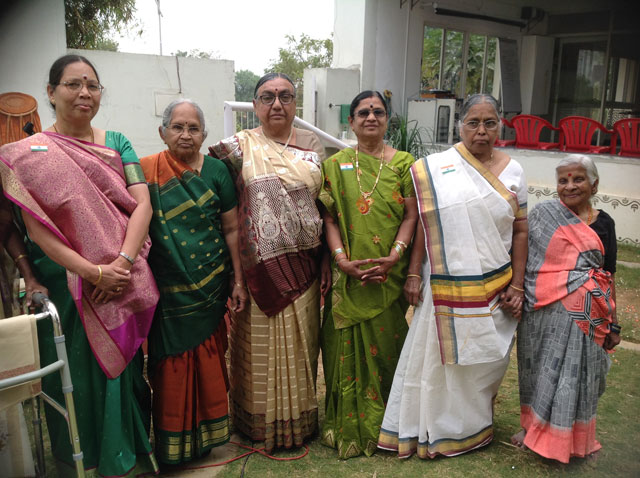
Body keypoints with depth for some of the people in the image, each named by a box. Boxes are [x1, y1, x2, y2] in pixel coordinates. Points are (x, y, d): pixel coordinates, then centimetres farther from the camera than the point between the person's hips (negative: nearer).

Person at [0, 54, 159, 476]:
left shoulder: (116, 143, 6)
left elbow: (142, 204, -4)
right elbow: (36, 229, -9)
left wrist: (121, 263, -17)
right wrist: (93, 272, -19)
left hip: (125, 283, 3)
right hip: (66, 285, -2)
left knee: (123, 363, 13)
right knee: (78, 373, 8)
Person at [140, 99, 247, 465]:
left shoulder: (216, 170, 1)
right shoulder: (146, 171, -1)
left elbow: (231, 229, 3)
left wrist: (238, 281, 2)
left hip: (210, 285, 1)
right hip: (167, 290, 0)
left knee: (208, 359, 10)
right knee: (172, 364, 6)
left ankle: (206, 432, 30)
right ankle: (173, 443, 24)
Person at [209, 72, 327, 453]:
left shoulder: (312, 146, 8)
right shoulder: (240, 146, -1)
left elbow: (326, 206, 10)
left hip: (303, 264, 3)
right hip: (259, 267, -3)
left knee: (300, 344, 14)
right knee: (260, 347, 8)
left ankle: (300, 419, 34)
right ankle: (260, 423, 28)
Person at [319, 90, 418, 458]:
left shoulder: (404, 163, 5)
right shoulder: (336, 165, 7)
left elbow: (411, 215, -1)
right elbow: (329, 217, 2)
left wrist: (394, 257, -14)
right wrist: (341, 259, -11)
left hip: (389, 273, 0)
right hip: (348, 274, 1)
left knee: (386, 342, 7)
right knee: (347, 344, 6)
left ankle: (384, 425, 25)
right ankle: (347, 426, 21)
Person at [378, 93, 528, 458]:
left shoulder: (513, 171, 4)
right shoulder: (437, 168, -2)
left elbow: (520, 231, 5)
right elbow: (423, 224, -2)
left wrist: (517, 285, 2)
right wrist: (414, 274, -6)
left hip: (494, 290, 2)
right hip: (446, 288, -2)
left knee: (485, 362, 15)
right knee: (440, 358, 9)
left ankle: (475, 428, 38)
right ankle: (436, 431, 29)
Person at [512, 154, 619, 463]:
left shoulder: (603, 223, 6)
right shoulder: (542, 215, -1)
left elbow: (608, 276, 9)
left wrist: (613, 323, 9)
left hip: (587, 316, 2)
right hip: (546, 313, -1)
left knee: (577, 374, 8)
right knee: (543, 370, 8)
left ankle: (572, 439, 28)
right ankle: (534, 427, 30)